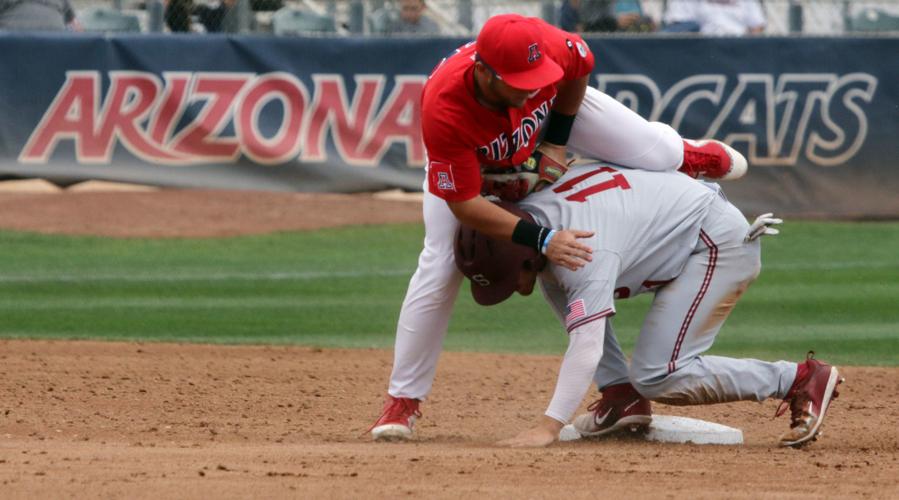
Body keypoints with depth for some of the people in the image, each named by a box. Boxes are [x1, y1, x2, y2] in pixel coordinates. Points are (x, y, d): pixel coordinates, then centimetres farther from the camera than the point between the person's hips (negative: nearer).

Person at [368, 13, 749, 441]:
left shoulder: (545, 46, -40)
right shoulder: (444, 111, -47)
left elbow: (579, 67, -13)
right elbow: (464, 204, -39)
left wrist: (556, 141, -10)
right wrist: (541, 241, -45)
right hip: (467, 158, -3)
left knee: (654, 156, -3)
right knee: (439, 268, -14)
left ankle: (685, 156, 39)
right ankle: (402, 400, -1)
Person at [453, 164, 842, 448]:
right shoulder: (525, 213, -6)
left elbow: (586, 347, -41)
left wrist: (547, 427, -46)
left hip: (723, 243, -10)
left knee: (657, 376, -17)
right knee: (554, 280, 2)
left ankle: (800, 379, -9)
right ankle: (623, 395, 2)